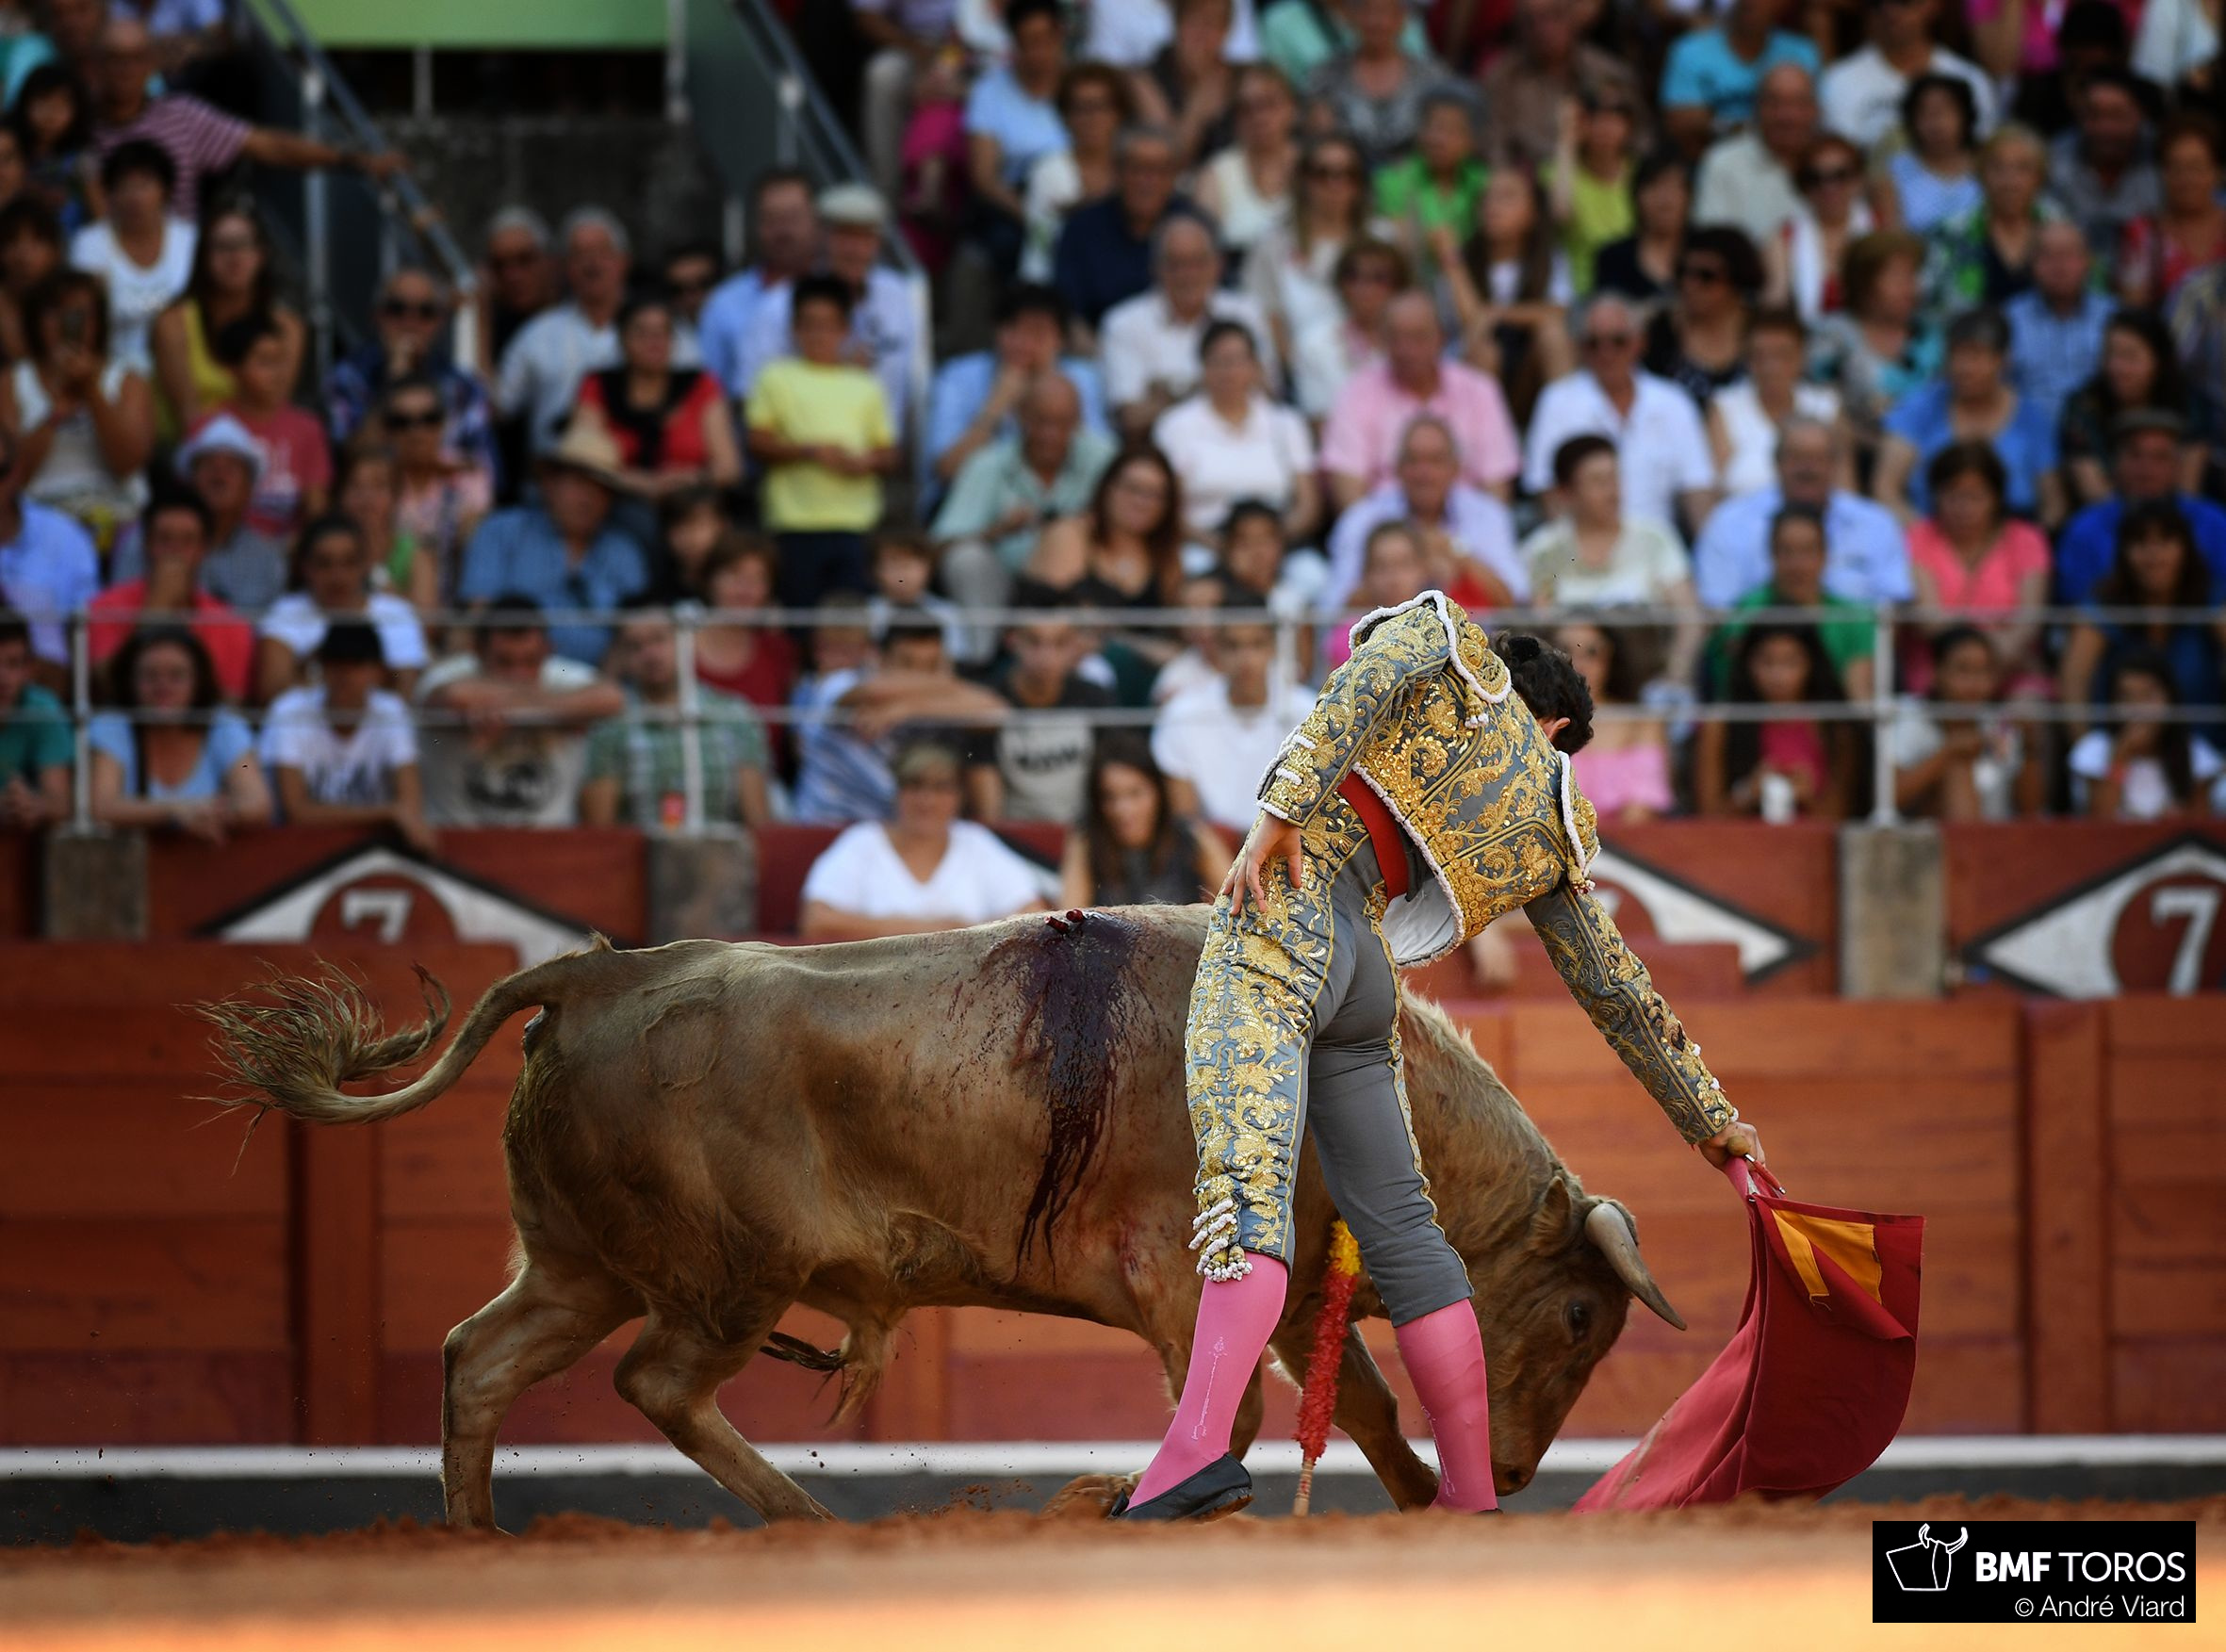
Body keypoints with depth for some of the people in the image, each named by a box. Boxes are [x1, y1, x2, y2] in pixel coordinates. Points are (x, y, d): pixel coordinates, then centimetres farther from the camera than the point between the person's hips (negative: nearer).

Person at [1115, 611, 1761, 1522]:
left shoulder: (1442, 635, 15)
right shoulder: (1553, 824, 25)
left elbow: (1367, 681, -9)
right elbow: (1616, 987, 28)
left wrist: (1282, 806, -15)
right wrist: (1706, 1114, 37)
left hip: (1285, 922, -5)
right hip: (1366, 970, 5)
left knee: (1247, 1176, -21)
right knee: (1400, 1226, 15)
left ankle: (1200, 1443, -38)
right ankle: (1470, 1495, 15)